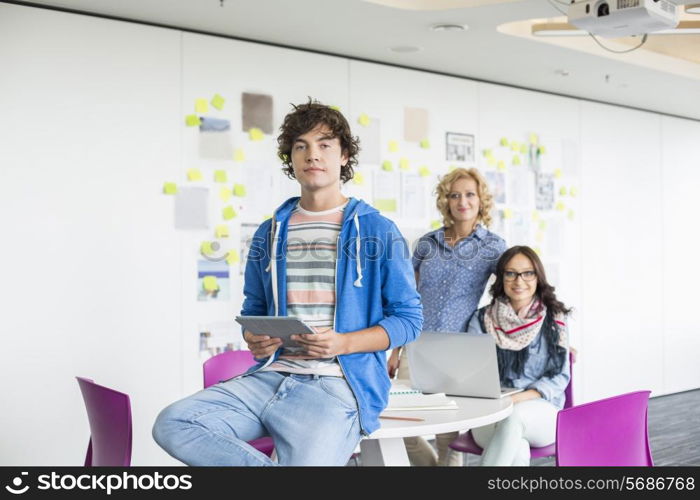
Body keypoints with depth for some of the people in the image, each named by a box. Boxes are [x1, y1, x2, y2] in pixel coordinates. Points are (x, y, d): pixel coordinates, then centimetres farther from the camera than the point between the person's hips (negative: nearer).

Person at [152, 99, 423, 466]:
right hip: (271, 376, 5)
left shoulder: (378, 232, 4)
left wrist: (343, 344, -14)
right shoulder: (269, 234, 17)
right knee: (172, 425, -18)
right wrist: (253, 340, -1)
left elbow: (408, 318, 2)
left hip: (337, 384, -5)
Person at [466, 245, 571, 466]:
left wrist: (520, 398, -15)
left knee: (514, 416, -37)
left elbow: (560, 376, 2)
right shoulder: (482, 320, 9)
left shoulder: (554, 318, 7)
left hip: (542, 412, 0)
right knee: (518, 449, -36)